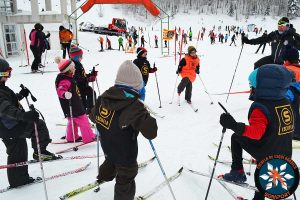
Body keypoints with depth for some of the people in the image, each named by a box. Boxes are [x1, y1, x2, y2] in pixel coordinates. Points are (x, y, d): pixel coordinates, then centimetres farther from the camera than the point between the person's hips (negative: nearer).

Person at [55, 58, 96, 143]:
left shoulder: (68, 78, 8)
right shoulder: (65, 81, -25)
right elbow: (60, 90, -38)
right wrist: (65, 94, -59)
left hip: (75, 105, 11)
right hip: (72, 107, -11)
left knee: (73, 121, 23)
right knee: (83, 120, -1)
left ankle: (71, 137, 36)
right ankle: (89, 137, 9)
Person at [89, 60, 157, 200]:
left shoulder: (104, 97, -10)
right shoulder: (134, 106, -31)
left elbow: (93, 116, 7)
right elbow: (151, 132, -30)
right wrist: (148, 120, -12)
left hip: (107, 147, 7)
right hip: (125, 153, -7)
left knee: (111, 160, 39)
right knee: (126, 179, 16)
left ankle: (104, 176, 65)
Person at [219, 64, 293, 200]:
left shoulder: (260, 108, -23)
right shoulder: (286, 103, 1)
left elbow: (256, 132, -37)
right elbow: (290, 127, 16)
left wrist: (234, 126, -43)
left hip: (264, 153, -7)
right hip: (284, 155, 7)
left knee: (236, 138, 9)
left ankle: (237, 172, 8)